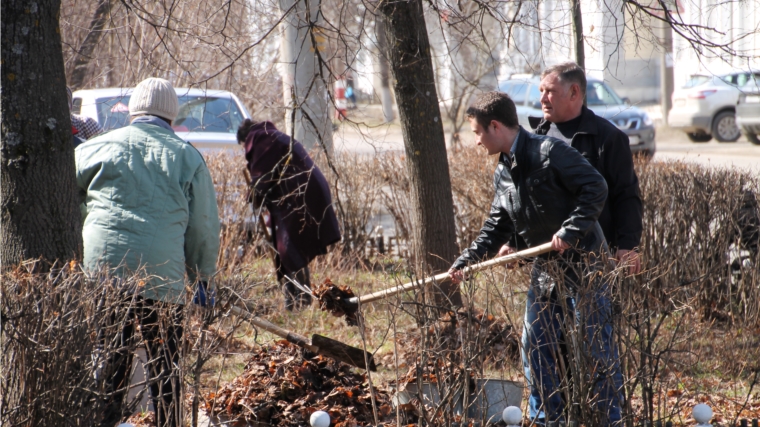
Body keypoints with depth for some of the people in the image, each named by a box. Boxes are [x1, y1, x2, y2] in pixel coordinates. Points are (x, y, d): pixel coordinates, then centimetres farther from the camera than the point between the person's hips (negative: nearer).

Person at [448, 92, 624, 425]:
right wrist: (466, 261, 9)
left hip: (582, 264, -9)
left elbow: (595, 188, -20)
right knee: (536, 349, 11)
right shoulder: (502, 173, 10)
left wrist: (570, 230, -25)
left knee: (596, 348, -3)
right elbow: (498, 226, 18)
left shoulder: (550, 152, -16)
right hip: (545, 270, 9)